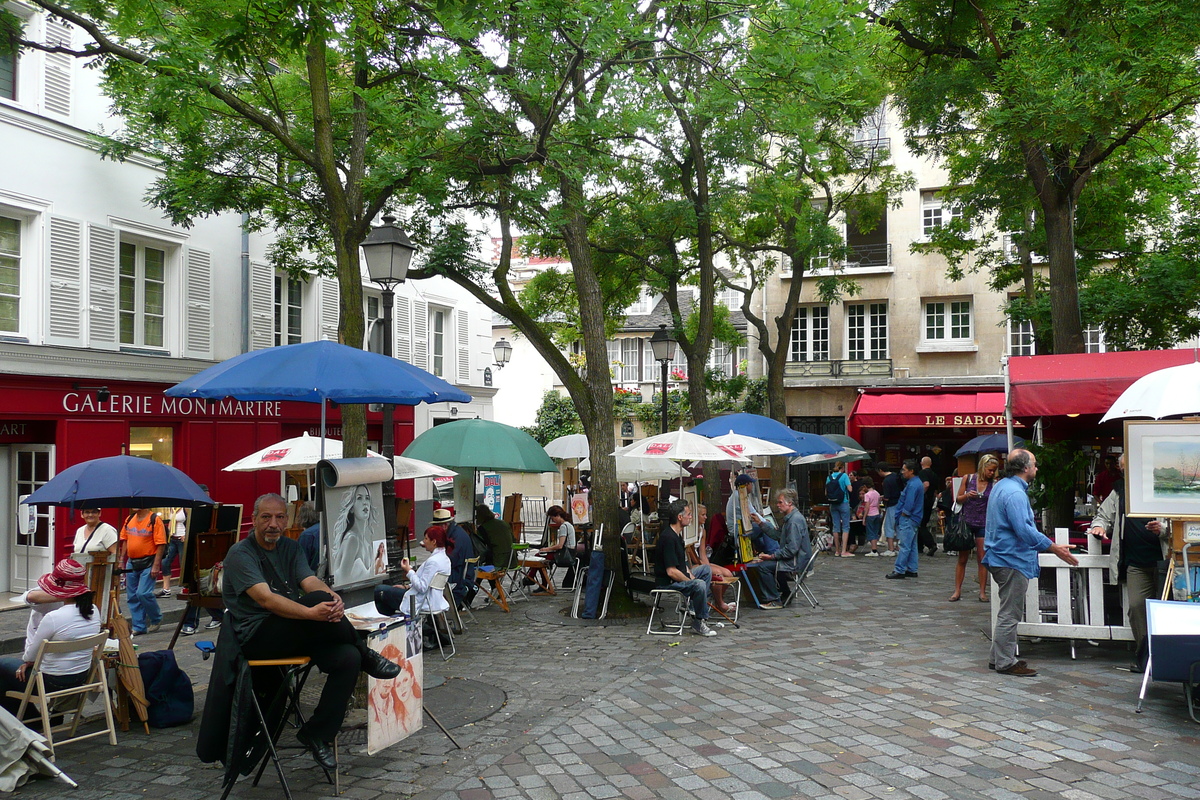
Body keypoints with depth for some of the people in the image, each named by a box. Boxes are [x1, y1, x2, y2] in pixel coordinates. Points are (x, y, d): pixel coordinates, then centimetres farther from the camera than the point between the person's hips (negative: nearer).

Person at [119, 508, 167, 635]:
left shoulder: (155, 520, -11)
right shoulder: (129, 519, 9)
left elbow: (161, 544, -13)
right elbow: (125, 540, 17)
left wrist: (156, 566, -17)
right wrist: (121, 559, 10)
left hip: (148, 563, -7)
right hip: (132, 563, 7)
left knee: (143, 593, -14)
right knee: (132, 596, 8)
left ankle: (156, 619, 10)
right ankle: (139, 627, 18)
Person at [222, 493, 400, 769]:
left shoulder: (291, 548, 14)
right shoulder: (240, 554, -8)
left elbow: (311, 581, -4)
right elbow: (266, 599, -23)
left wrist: (333, 599, -29)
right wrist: (312, 612, -38)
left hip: (294, 633, 7)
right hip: (256, 637, -6)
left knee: (347, 658, -20)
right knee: (318, 599, -32)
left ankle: (316, 734, -7)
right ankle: (366, 655, -8)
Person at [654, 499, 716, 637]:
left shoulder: (677, 534, 10)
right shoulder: (668, 538, -23)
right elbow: (671, 571, -26)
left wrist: (691, 575, 3)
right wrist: (691, 580, -16)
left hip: (678, 577, 11)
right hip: (666, 583, -11)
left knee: (706, 570, 19)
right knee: (699, 585, -31)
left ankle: (696, 607, 11)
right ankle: (698, 624, -14)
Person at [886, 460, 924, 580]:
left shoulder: (912, 485, -18)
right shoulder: (917, 482, 15)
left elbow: (908, 507, -22)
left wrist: (901, 516, -7)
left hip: (908, 519, -11)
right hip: (914, 519, 11)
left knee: (905, 546, -8)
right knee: (912, 546, 13)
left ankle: (899, 570, -6)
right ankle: (912, 570, 17)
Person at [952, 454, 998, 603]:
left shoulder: (994, 484, 1)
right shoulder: (968, 479, 0)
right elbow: (958, 499, 5)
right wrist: (967, 496, -13)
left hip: (984, 524, 0)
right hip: (966, 522, 0)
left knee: (982, 559, 1)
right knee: (962, 558, 5)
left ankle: (982, 592, 10)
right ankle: (957, 590, 11)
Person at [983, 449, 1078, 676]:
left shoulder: (1001, 486, 12)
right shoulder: (1015, 493, -22)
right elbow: (1024, 530, -28)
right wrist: (1055, 548, -22)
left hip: (1001, 556, 11)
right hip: (1012, 559, -11)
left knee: (1008, 612, 19)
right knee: (1009, 614, -3)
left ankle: (999, 657, 25)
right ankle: (1005, 662, 3)